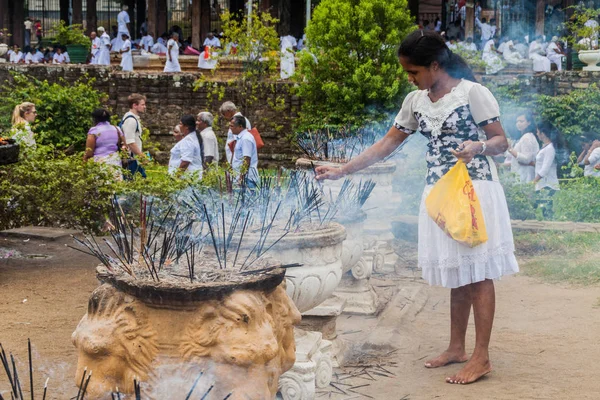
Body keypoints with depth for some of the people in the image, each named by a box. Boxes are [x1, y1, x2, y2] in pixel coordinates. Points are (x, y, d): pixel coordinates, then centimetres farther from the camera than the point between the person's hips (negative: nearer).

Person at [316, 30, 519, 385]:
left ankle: (482, 357, 0)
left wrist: (478, 147, -29)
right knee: (457, 272, 11)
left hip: (475, 189, -6)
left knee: (478, 272, -3)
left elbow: (501, 141, -7)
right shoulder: (415, 102, 9)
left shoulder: (472, 92, -10)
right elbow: (386, 146, 12)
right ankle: (457, 348, 20)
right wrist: (341, 171, 7)